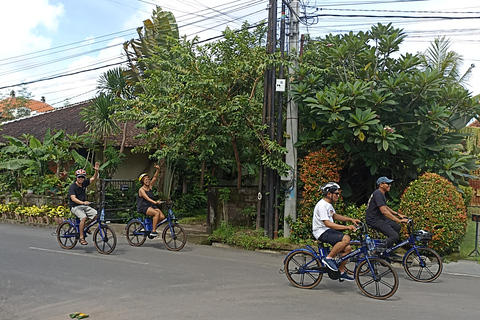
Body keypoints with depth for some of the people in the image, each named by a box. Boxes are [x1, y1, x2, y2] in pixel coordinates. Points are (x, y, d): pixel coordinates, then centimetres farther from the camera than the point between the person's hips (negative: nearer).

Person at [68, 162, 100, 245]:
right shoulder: (72, 187, -12)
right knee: (84, 217, -33)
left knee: (96, 214, -16)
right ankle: (81, 238, -24)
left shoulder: (84, 183, 5)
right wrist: (83, 202, -40)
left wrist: (96, 171, -18)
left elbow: (93, 179, 1)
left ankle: (85, 226, 10)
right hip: (75, 207, -6)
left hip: (84, 205, 6)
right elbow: (73, 198, -24)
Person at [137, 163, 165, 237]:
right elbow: (147, 198, -24)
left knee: (162, 217, -14)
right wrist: (155, 202, -40)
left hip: (151, 206, 7)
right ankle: (153, 231, -24)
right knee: (157, 213, -31)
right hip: (143, 207, -7)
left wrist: (158, 170, -16)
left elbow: (155, 177, 1)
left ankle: (151, 225, 12)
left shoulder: (150, 186, 10)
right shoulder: (141, 189, -9)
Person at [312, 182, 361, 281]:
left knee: (347, 249, 2)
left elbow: (335, 216, 26)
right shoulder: (322, 205, -21)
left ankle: (341, 272, 16)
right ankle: (328, 258, -14)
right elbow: (327, 223, -27)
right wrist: (346, 227, -31)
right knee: (346, 239, -28)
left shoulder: (329, 204, 11)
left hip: (328, 230, 10)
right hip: (321, 232, -10)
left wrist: (351, 219, 15)